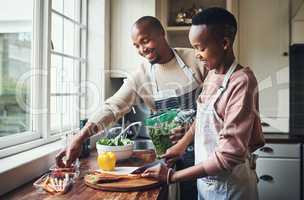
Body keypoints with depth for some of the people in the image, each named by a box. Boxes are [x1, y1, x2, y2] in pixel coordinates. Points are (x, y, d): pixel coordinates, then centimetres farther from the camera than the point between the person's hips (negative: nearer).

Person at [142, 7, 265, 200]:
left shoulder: (241, 82, -23)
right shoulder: (212, 75, 0)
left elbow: (230, 155, -26)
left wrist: (172, 176, -20)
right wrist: (182, 143, 7)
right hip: (206, 180, 6)